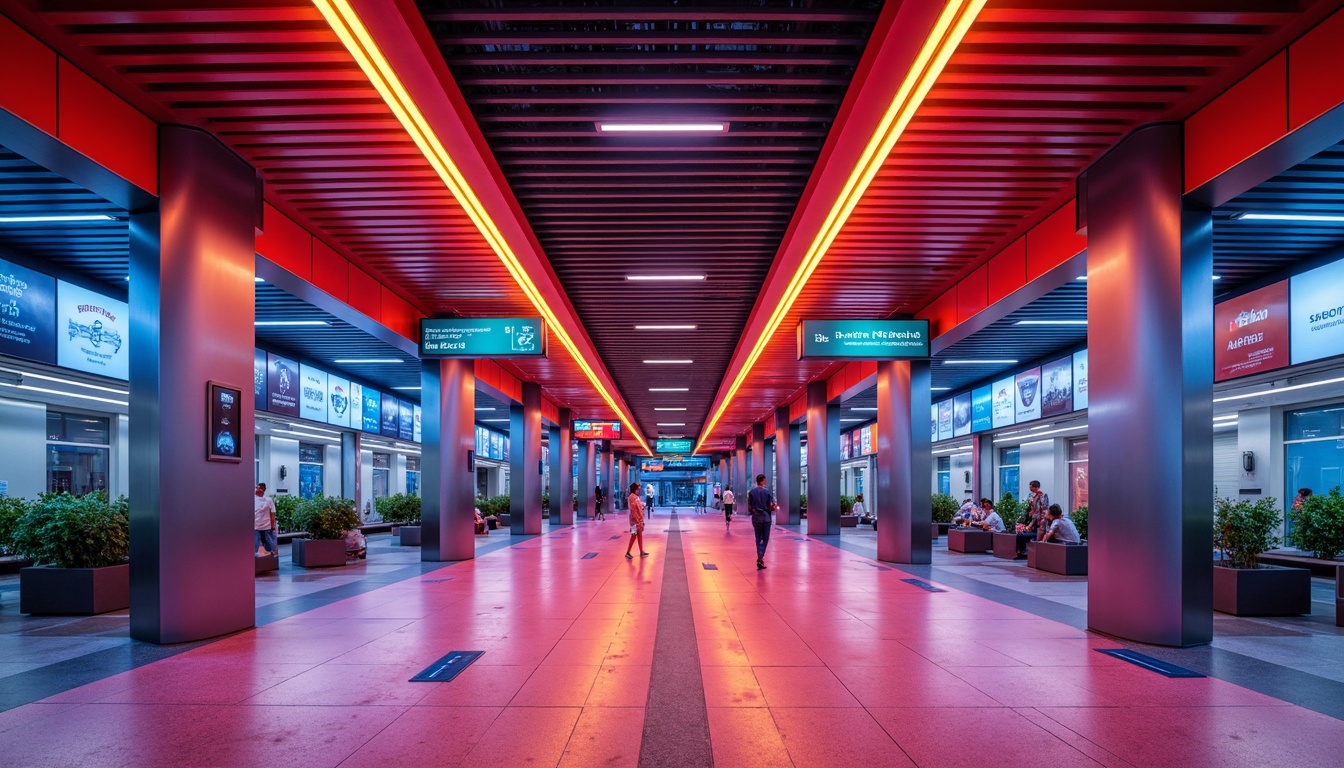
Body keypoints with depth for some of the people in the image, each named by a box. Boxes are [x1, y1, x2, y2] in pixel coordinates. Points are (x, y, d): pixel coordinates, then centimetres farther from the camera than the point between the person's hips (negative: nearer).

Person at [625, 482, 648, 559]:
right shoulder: (632, 497, -17)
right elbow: (633, 510, -21)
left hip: (639, 519, 9)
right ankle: (628, 553, 2)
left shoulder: (636, 497, 13)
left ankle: (641, 552, 19)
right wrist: (637, 521, -23)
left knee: (640, 534, 12)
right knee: (634, 535, -4)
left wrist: (641, 520, 16)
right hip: (635, 520, -9)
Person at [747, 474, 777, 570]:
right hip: (766, 517, -2)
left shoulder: (751, 492, 0)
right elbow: (772, 506, -8)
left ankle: (760, 559, 4)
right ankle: (760, 558, -6)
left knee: (758, 539, 10)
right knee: (765, 539, 7)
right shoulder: (767, 492, -6)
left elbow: (749, 507, 0)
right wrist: (776, 507, 13)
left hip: (756, 518, 2)